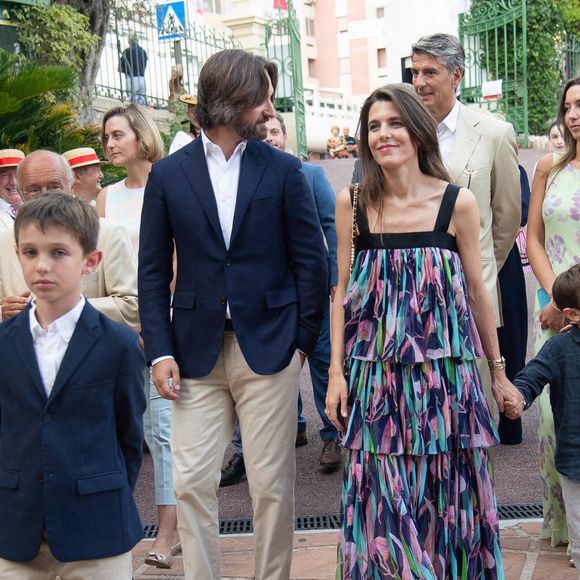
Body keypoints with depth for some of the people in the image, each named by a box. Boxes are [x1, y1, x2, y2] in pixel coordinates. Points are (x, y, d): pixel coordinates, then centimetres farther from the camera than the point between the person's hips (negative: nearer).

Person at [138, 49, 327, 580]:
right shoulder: (169, 174, 3)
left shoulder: (284, 170, 2)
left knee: (272, 486, 5)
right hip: (196, 351, 1)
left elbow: (311, 260, 4)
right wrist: (160, 351, -3)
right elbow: (153, 271, 4)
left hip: (268, 350, -1)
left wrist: (303, 340, 0)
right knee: (191, 483, 2)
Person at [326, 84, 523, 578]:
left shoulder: (458, 203, -3)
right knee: (383, 501, 6)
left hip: (445, 369, -1)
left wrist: (499, 373, 9)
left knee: (448, 497, 8)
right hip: (376, 376, 1)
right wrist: (336, 372, 0)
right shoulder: (351, 204, 1)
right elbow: (344, 292, 5)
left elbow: (476, 292, 4)